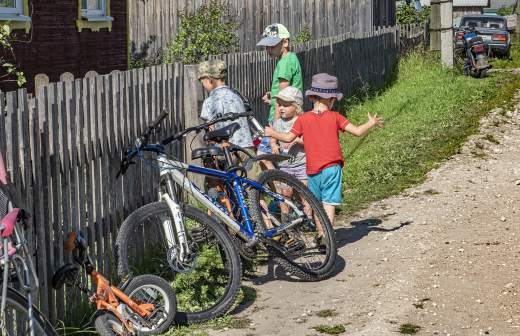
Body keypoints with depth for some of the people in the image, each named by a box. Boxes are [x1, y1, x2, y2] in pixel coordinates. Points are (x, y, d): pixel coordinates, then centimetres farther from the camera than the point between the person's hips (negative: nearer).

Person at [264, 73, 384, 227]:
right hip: (332, 167, -2)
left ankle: (320, 233, 19)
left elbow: (288, 137, 5)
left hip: (313, 170, 2)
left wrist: (272, 133, 23)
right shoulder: (335, 117, -2)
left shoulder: (303, 118, 1)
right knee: (329, 203, -4)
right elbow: (357, 131, -4)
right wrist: (371, 123, 14)